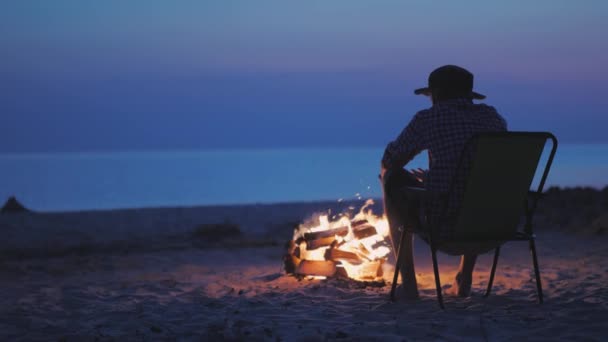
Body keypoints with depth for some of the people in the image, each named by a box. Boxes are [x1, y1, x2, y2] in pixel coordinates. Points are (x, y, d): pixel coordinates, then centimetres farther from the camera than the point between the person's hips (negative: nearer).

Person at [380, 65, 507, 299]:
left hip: (442, 222, -5)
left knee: (392, 180, 22)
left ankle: (408, 283, 22)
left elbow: (389, 163, 11)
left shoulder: (427, 119, -1)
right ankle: (464, 280, 35)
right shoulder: (493, 117, 12)